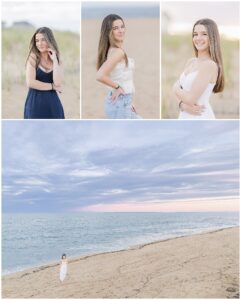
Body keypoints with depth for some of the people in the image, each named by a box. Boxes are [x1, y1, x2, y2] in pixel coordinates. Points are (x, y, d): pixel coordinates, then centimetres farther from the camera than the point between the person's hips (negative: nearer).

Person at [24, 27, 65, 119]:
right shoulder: (33, 58, 1)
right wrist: (53, 86, -6)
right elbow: (30, 82, -11)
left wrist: (54, 60, -6)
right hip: (35, 103, -3)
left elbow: (58, 83, -8)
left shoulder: (58, 61, 9)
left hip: (53, 103, 3)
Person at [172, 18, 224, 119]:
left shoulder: (210, 65, -15)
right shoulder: (191, 62, 11)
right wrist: (182, 104, -11)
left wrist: (176, 88, 0)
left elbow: (191, 98, -20)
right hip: (185, 117, 8)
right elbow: (178, 88, 10)